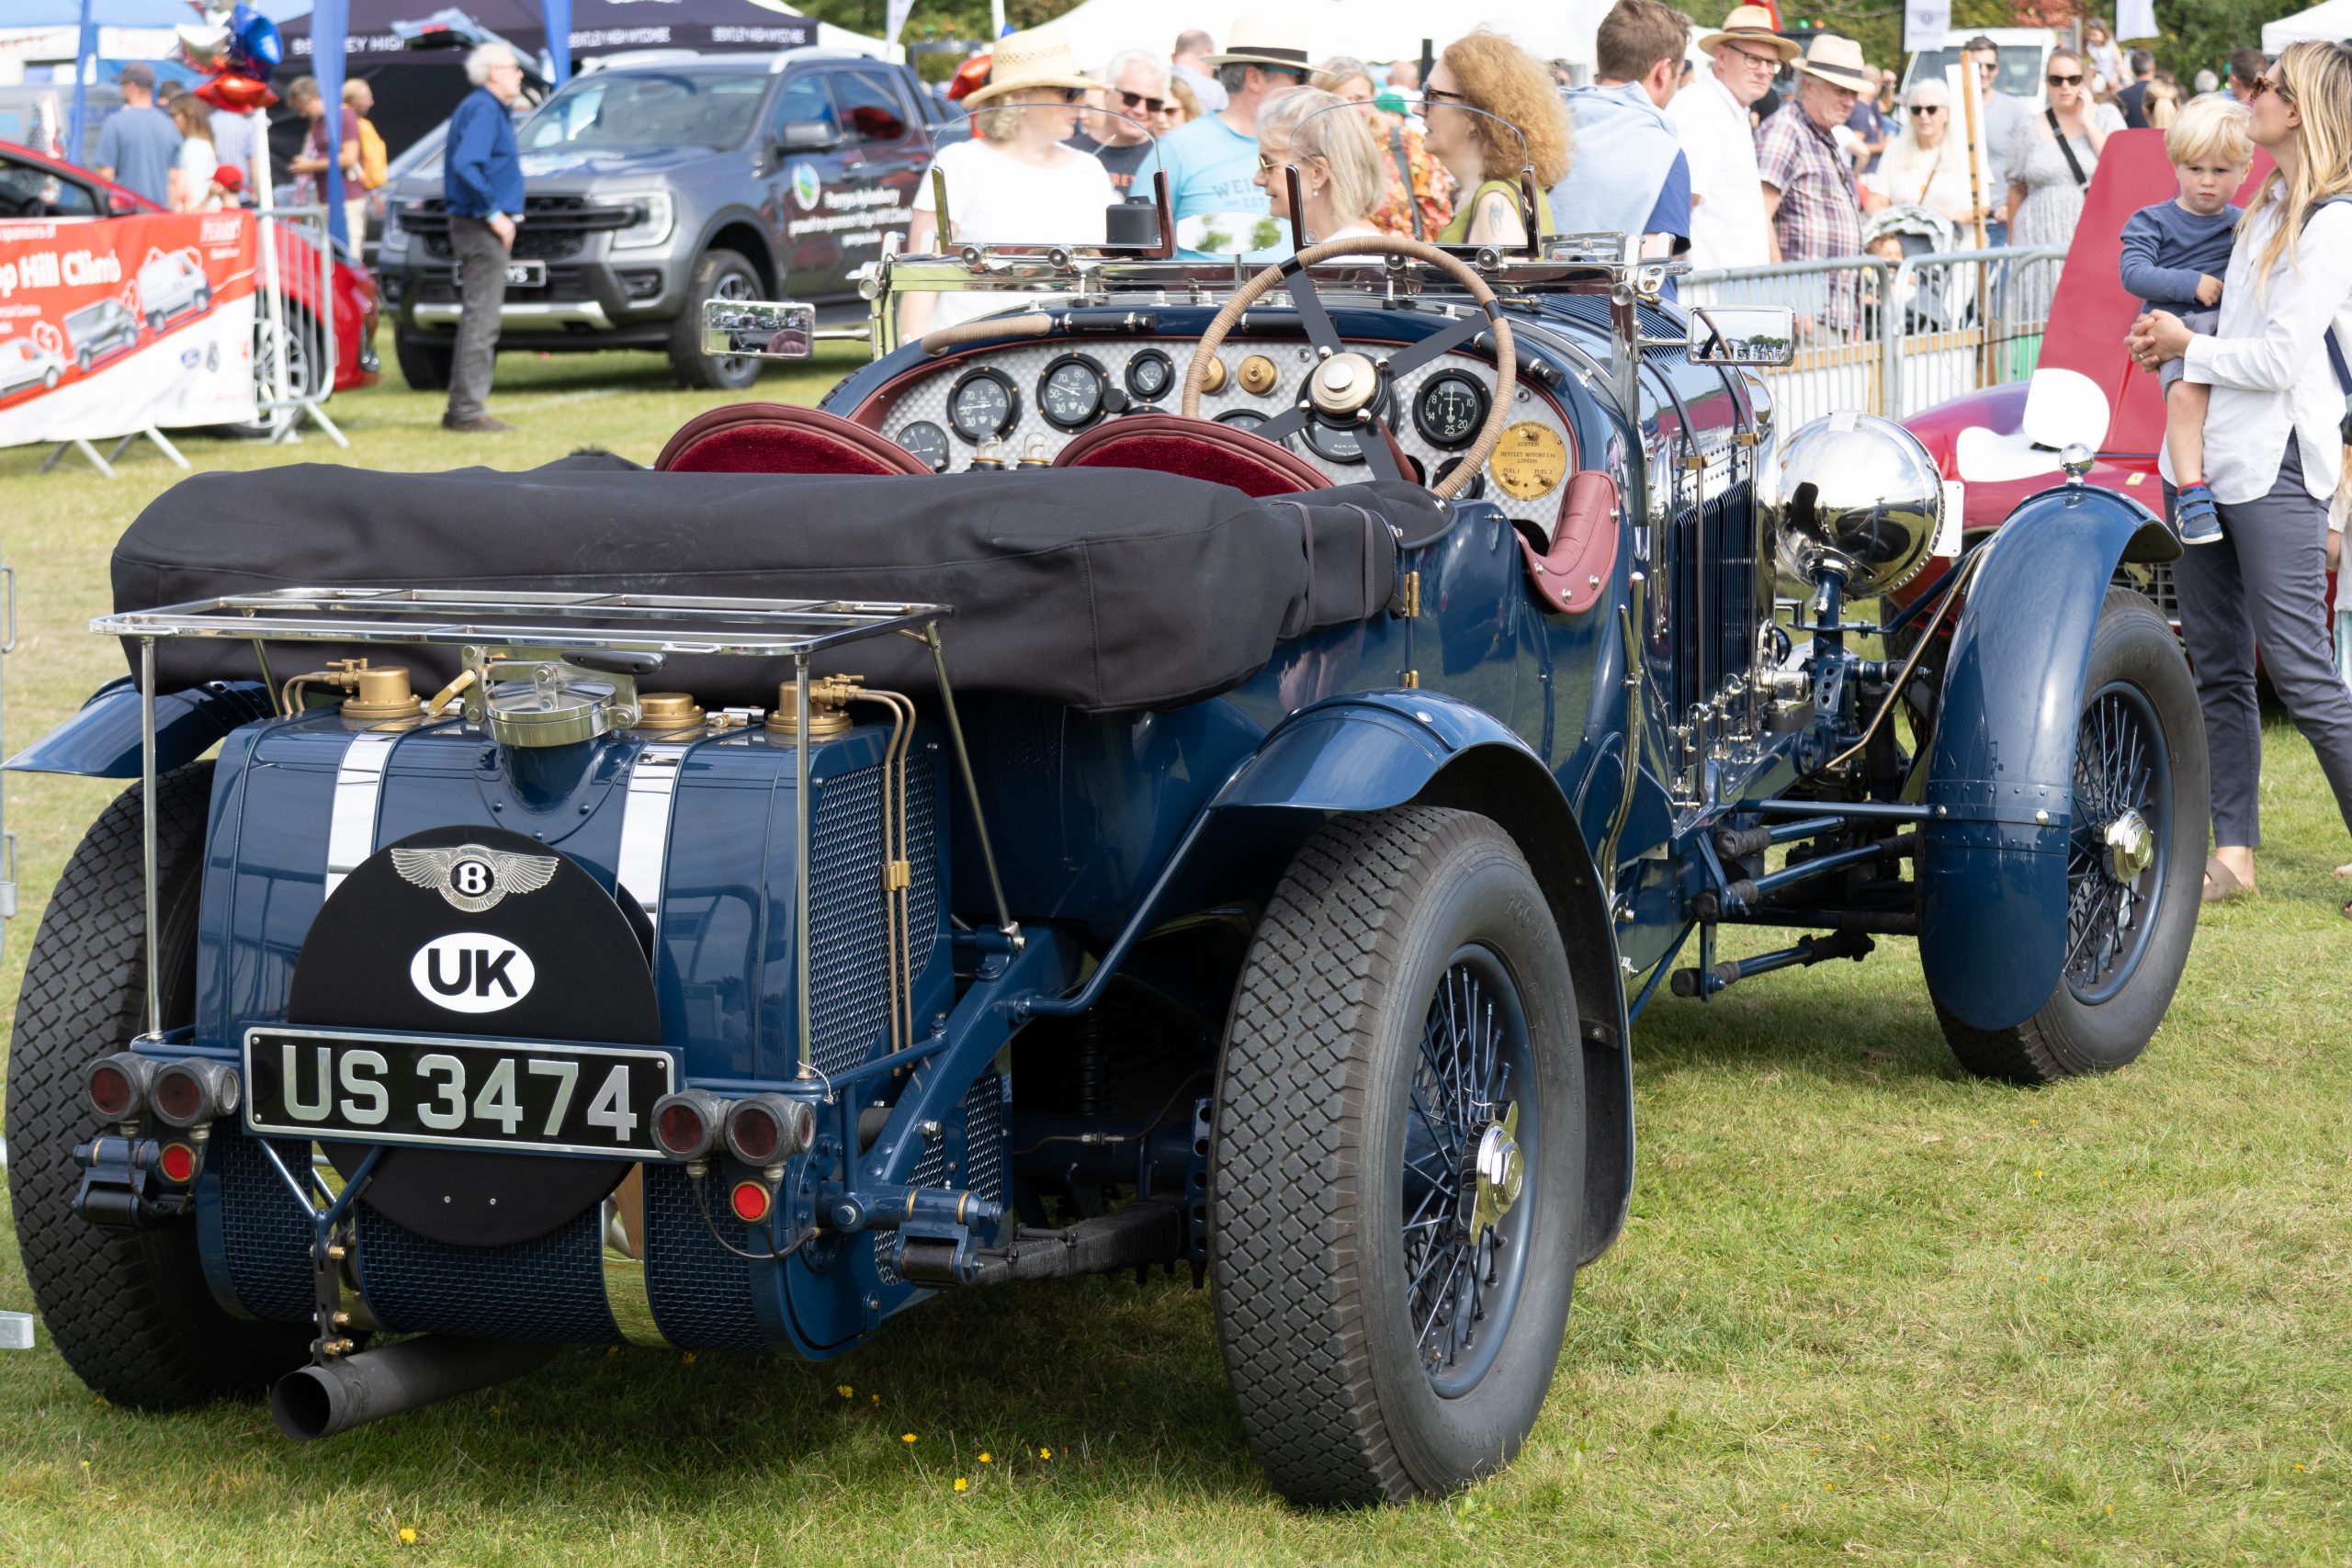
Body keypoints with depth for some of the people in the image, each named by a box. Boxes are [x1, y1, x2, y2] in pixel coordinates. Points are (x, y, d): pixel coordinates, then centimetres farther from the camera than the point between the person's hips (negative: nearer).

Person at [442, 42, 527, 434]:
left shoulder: (485, 108, 18)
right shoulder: (483, 109, -13)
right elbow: (465, 165, -26)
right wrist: (493, 214, -21)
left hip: (483, 225, 11)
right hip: (480, 226, -11)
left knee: (479, 319, 13)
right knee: (480, 319, -9)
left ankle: (462, 409, 17)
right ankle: (468, 411, -9)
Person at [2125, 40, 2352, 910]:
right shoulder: (2266, 207, 15)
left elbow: (2281, 357, -18)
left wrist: (2189, 346, -6)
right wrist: (2176, 344, 4)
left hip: (2275, 464, -9)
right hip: (2206, 454, 9)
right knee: (2218, 668, 9)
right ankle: (2232, 853, 13)